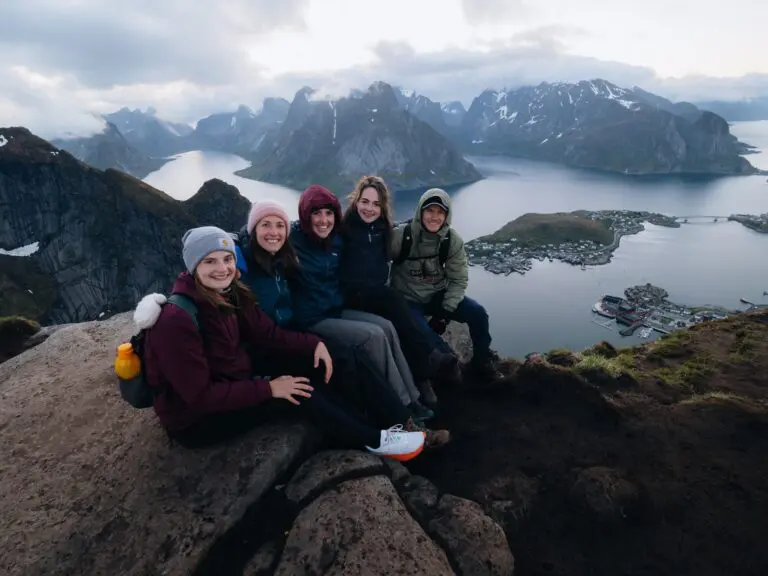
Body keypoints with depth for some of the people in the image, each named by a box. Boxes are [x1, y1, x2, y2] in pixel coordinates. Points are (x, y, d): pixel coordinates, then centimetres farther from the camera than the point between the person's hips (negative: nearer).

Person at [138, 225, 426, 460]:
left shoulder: (230, 295, -3)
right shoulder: (176, 320, -28)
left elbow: (268, 333, -2)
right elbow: (199, 395, -28)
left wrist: (313, 344, -17)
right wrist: (268, 388, -28)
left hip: (234, 384, 8)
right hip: (195, 420, -8)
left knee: (310, 364, -8)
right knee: (295, 387, -24)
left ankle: (398, 419, -7)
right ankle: (373, 440, -10)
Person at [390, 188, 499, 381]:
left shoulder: (452, 240, -10)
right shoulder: (401, 235, -20)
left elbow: (459, 280, -5)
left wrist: (445, 312, -14)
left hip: (438, 294, 4)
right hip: (407, 299, -3)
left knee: (478, 313, -12)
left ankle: (481, 363, 11)